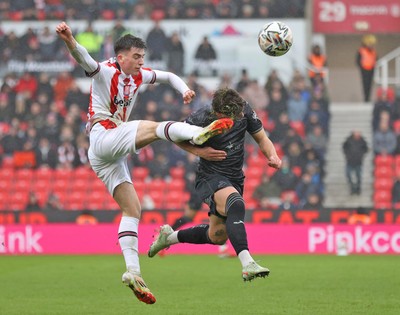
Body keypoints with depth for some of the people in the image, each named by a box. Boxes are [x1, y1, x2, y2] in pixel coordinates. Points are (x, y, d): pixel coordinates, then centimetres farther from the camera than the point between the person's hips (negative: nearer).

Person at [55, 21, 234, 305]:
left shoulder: (138, 76, 16)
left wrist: (185, 90, 5)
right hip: (103, 138, -9)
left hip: (113, 156, 9)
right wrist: (70, 41, -47)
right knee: (152, 127, -25)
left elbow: (169, 76, 27)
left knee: (133, 209, 3)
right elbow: (85, 61, -25)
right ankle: (200, 134, -50)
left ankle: (133, 273, -3)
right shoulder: (106, 71, -6)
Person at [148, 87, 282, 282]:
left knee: (217, 237, 16)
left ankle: (169, 237, 41)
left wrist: (272, 156, -17)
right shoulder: (200, 119, -21)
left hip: (235, 180, 6)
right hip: (210, 177, -6)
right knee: (236, 205, -38)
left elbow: (261, 138, 4)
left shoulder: (244, 110, -9)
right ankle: (247, 264, -49)